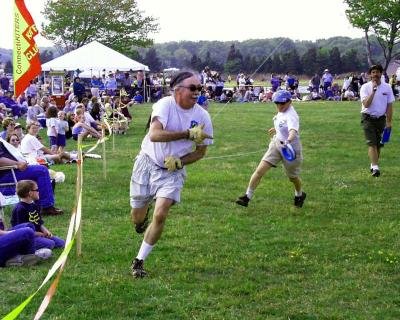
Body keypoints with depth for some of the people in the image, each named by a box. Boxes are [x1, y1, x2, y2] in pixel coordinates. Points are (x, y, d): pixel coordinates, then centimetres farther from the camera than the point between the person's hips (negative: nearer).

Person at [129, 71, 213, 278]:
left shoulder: (202, 116, -9)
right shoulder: (165, 105, -20)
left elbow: (200, 151, 3)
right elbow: (154, 134, -36)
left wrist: (180, 161, -14)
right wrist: (187, 134, -41)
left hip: (173, 171, 1)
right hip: (147, 164, -1)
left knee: (160, 216, -16)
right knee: (137, 218, 9)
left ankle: (139, 262, 0)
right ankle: (143, 216, 49)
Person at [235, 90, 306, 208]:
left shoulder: (291, 116, -26)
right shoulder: (282, 111, -2)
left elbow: (293, 131, -46)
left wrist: (288, 140, -66)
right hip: (277, 144, 7)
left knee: (293, 177, 15)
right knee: (260, 171, -8)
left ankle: (299, 195, 47)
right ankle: (247, 196, -2)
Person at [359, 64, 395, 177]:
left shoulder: (387, 87, 2)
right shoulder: (365, 87, -7)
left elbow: (389, 105, 5)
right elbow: (366, 104, -19)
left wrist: (389, 121, 0)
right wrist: (373, 91, -24)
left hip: (381, 118, 3)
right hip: (368, 118, -3)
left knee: (379, 144, 7)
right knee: (372, 143, -14)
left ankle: (373, 165, 21)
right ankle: (375, 167, -21)